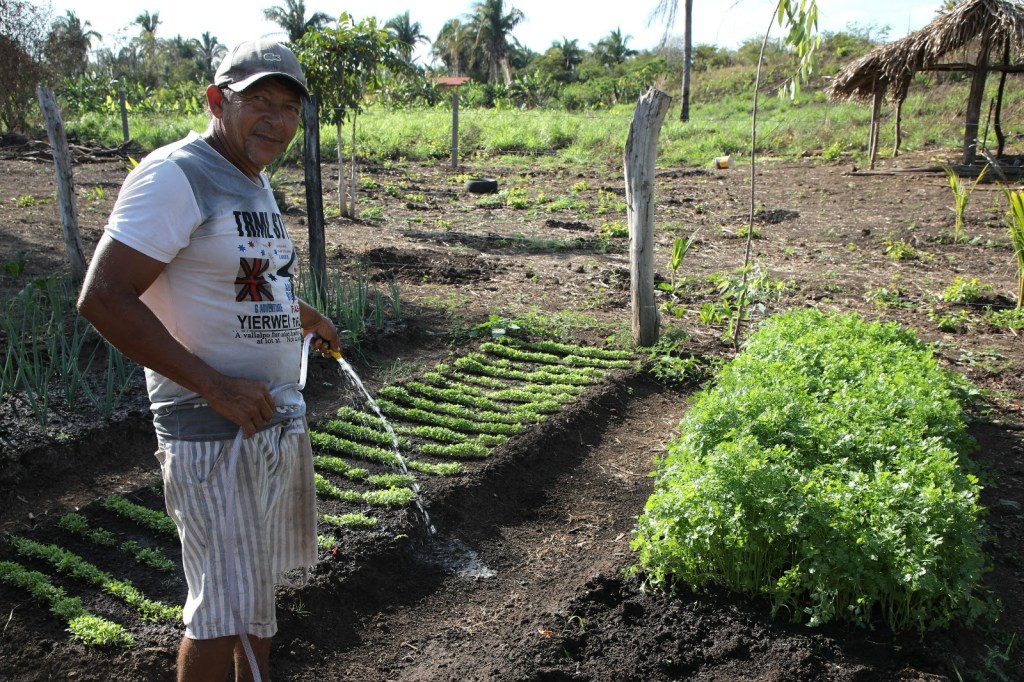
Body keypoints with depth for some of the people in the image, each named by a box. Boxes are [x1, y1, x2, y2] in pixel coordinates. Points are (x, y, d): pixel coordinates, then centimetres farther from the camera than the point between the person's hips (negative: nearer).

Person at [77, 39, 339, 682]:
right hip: (213, 431, -9)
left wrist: (309, 318, 40)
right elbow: (102, 298, -23)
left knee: (260, 580, 21)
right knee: (227, 615, -2)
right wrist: (216, 386, -25)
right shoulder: (175, 176, -16)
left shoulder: (256, 182, 12)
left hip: (280, 415, 9)